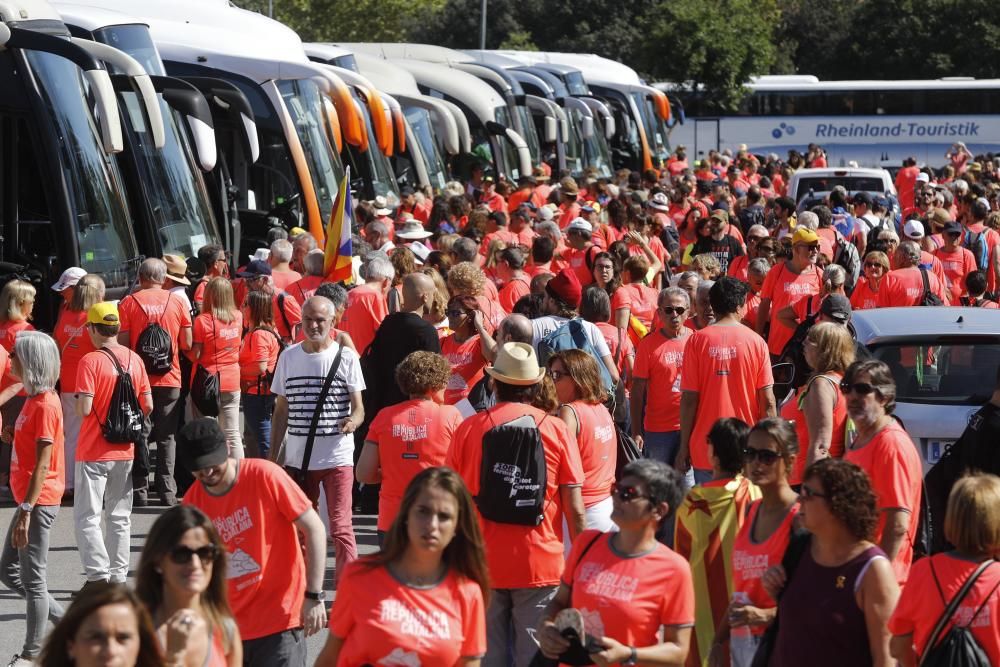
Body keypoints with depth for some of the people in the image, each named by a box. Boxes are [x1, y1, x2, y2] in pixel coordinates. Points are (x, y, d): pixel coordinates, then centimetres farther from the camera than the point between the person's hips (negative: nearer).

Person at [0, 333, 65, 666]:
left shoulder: (45, 404, -18)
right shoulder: (33, 398, 11)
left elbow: (42, 464, -21)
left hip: (39, 502, -10)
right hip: (29, 500, 10)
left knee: (32, 578, -1)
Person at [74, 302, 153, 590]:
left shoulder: (90, 361, -15)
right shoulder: (134, 359, 1)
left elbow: (84, 409, -20)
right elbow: (147, 406, 3)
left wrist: (78, 404, 3)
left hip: (94, 452, -5)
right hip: (125, 451, 5)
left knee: (86, 517, 1)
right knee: (120, 517, 13)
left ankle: (98, 575, -10)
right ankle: (118, 577, 16)